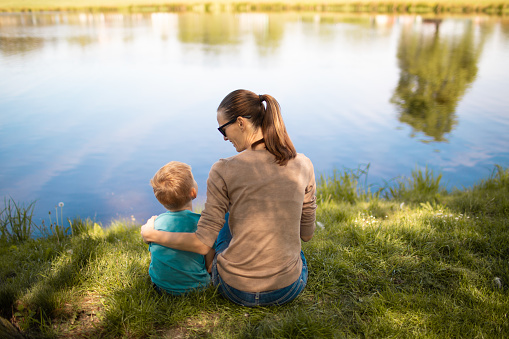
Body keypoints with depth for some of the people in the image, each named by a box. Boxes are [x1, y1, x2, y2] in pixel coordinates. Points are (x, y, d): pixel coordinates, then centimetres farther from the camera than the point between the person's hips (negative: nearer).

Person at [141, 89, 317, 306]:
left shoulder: (224, 171, -16)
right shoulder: (303, 165, -7)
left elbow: (203, 244, -12)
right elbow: (306, 235, 3)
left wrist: (152, 235, 4)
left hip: (237, 289, -1)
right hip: (289, 290, 2)